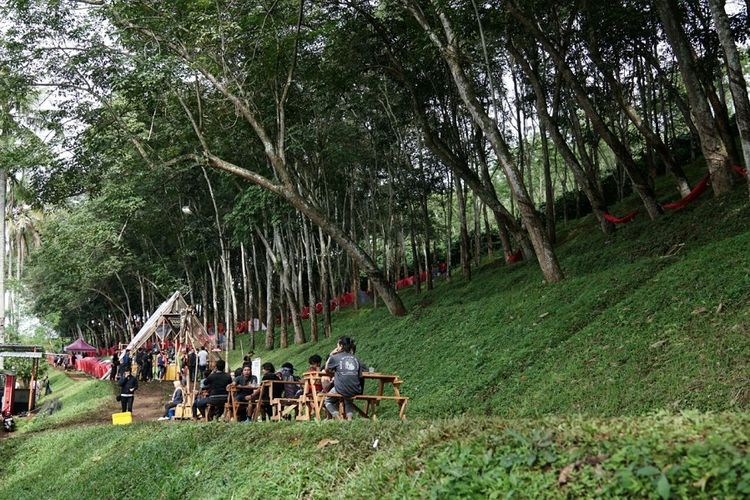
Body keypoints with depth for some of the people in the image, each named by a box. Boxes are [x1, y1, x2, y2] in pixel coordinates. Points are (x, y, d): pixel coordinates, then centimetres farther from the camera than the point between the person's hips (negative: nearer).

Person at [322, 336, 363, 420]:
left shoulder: (335, 357, 0)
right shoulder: (356, 359, 10)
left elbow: (326, 370, 15)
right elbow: (360, 376, 13)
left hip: (341, 390, -4)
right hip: (356, 391, 4)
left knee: (328, 401, 26)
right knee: (348, 399, 39)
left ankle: (337, 417, 4)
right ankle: (349, 417, 18)